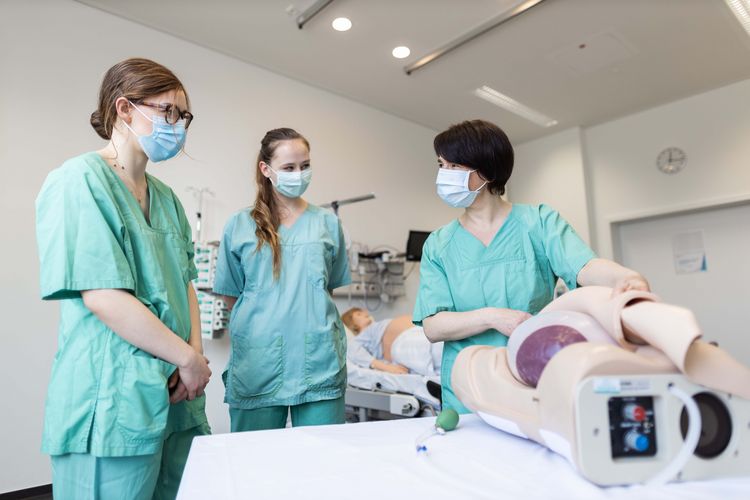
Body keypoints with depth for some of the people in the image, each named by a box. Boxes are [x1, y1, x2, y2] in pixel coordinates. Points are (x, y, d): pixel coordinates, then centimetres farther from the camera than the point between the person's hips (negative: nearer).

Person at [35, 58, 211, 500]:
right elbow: (102, 297, -18)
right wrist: (189, 358, -12)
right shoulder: (80, 181, -10)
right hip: (112, 402, -7)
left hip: (176, 398, 7)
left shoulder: (165, 197, 13)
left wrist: (195, 354, -3)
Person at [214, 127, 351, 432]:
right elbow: (231, 295, 8)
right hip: (257, 360, -1)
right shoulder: (239, 226, 3)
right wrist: (263, 322, 3)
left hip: (319, 361, 1)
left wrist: (308, 314, 6)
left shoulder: (328, 223, 8)